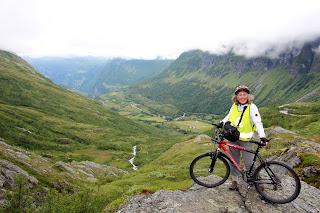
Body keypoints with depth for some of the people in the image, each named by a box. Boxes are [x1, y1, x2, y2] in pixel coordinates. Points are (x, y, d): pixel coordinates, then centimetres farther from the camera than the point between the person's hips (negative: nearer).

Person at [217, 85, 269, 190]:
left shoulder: (252, 107, -11)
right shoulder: (234, 106, 3)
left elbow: (258, 122, -18)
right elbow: (229, 116, 18)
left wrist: (262, 137, -28)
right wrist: (222, 122, 0)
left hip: (246, 139, -4)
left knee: (249, 163, 1)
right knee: (234, 160, 14)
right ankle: (234, 180, 30)